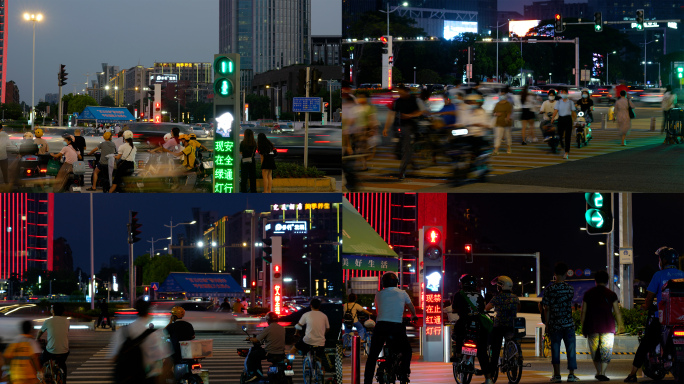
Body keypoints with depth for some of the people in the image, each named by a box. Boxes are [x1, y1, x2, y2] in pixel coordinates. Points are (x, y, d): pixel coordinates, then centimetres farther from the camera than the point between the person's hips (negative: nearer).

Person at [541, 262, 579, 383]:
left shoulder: (549, 289, -6)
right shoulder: (570, 288, -2)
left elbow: (546, 309, -4)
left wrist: (547, 323, 4)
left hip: (554, 324, 0)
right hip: (568, 323, 0)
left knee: (555, 349, 7)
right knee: (570, 349, 5)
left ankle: (557, 374, 7)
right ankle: (571, 374, 3)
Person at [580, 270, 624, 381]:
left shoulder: (588, 294, 4)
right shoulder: (611, 294, 0)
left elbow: (583, 312, 3)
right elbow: (617, 312, 2)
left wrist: (583, 327, 9)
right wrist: (620, 324, 16)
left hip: (592, 325, 1)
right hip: (607, 326, -1)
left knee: (595, 351, 14)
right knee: (606, 351, 0)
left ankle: (599, 372, 20)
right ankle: (602, 373, -13)